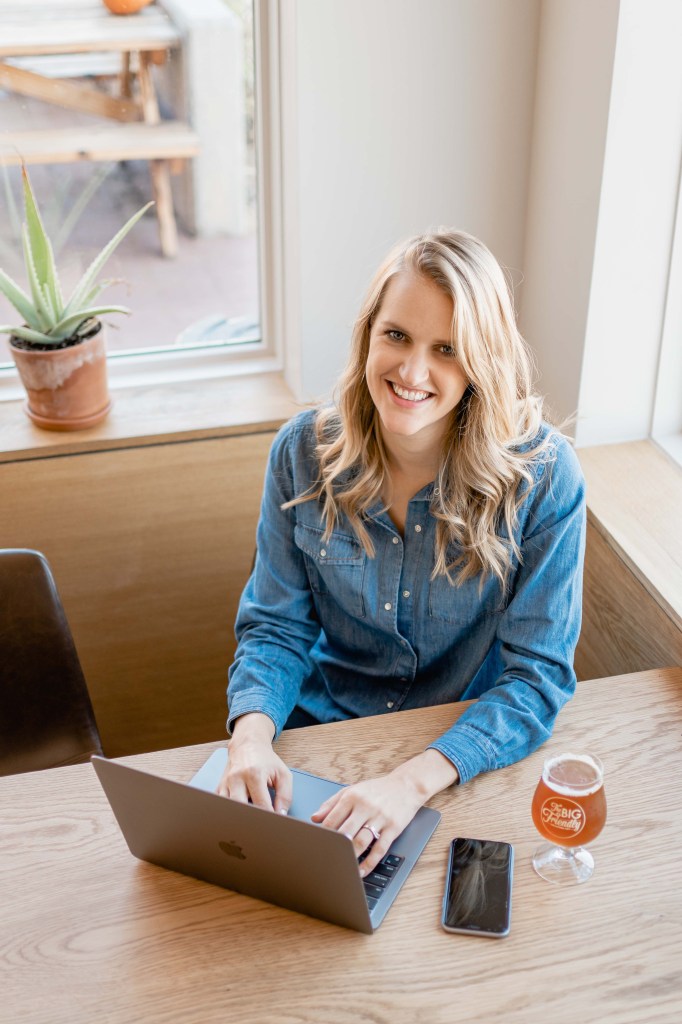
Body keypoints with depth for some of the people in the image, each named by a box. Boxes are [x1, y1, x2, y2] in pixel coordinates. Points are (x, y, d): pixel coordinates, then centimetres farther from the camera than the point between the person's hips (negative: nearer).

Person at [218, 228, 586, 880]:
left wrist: (414, 779, -33)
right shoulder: (304, 450, -8)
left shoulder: (542, 473, -17)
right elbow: (276, 626, -3)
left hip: (470, 753, -2)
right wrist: (253, 735, -25)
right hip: (320, 732, 2)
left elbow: (537, 675, -17)